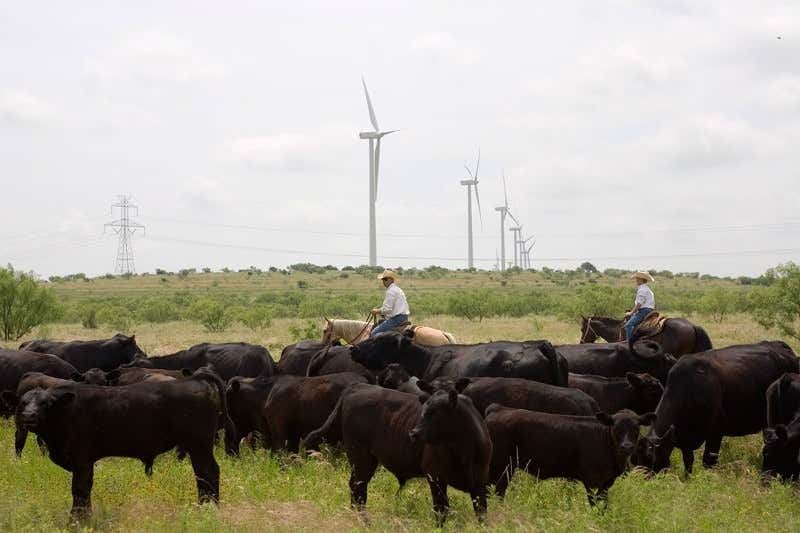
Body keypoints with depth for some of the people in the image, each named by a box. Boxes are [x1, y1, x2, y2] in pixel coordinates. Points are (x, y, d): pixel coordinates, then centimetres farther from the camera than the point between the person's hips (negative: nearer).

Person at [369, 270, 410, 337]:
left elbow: (387, 309, -19)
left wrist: (376, 311, -3)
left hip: (396, 319, -11)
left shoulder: (391, 291, -12)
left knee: (374, 333, -13)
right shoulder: (398, 289, 21)